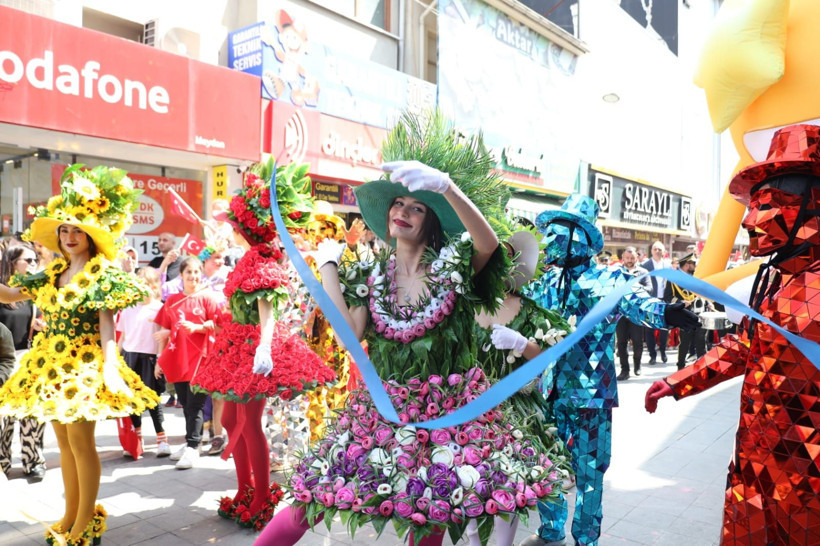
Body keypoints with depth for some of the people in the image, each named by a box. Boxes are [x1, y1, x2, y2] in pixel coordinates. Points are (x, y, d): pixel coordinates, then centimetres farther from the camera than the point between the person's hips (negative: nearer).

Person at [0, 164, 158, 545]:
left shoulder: (102, 273, -9)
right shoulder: (53, 273, 11)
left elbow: (107, 323, -14)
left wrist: (110, 367, -23)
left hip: (84, 364, -7)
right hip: (51, 364, 7)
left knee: (81, 440, -3)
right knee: (64, 441, 14)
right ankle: (70, 514, 27)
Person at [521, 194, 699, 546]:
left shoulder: (608, 281, -7)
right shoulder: (547, 284, 8)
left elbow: (637, 302, -25)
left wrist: (664, 312, -46)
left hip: (590, 393, -5)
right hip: (550, 391, 5)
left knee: (588, 472, 7)